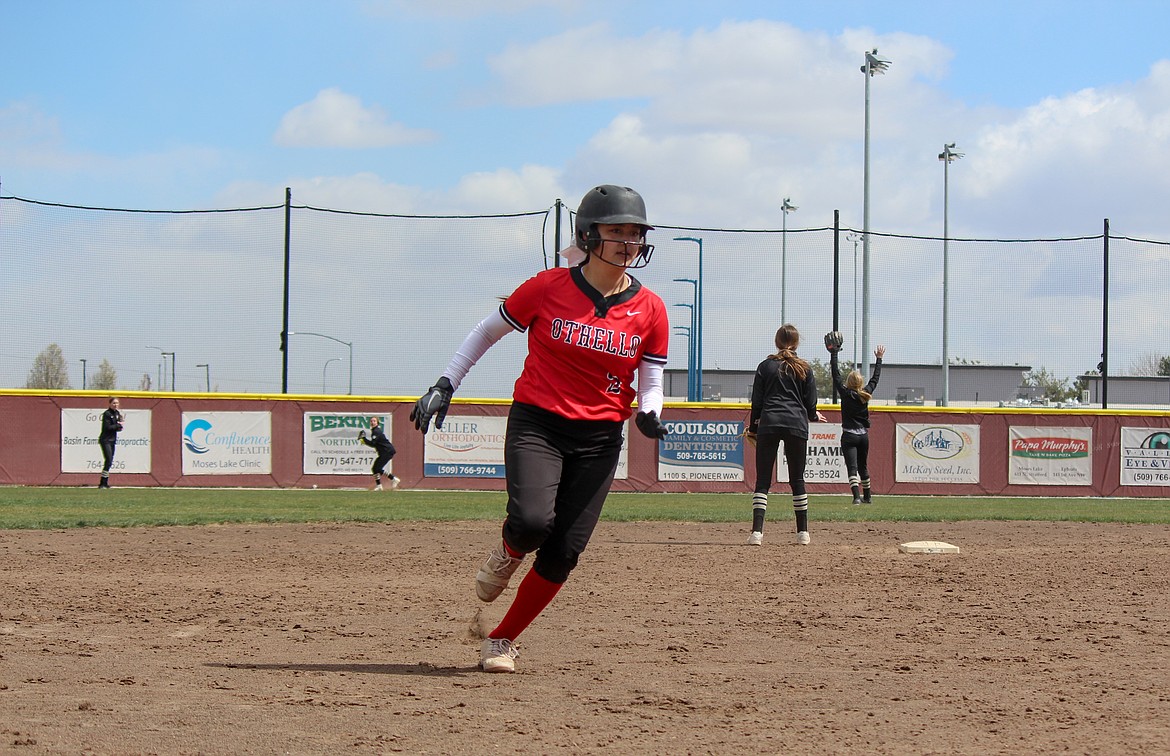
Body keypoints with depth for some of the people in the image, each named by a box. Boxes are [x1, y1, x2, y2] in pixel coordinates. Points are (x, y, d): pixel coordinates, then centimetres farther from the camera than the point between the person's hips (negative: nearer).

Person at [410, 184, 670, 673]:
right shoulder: (548, 288, -5)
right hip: (536, 424, -2)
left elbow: (651, 382, 7)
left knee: (563, 554, -3)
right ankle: (508, 552, 12)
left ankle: (502, 641, 17)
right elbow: (488, 331, 8)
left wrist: (648, 414, -16)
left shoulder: (649, 310, 0)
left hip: (599, 439, 2)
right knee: (533, 522, -27)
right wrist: (445, 385, 3)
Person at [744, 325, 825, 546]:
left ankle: (757, 531, -15)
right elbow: (810, 403, 8)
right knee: (797, 479, 11)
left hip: (769, 423, -1)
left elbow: (757, 401, 6)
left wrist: (753, 428, 16)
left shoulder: (766, 366, 7)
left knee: (763, 480, -2)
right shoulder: (804, 369, 7)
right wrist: (814, 416, 30)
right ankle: (803, 532, 13)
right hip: (796, 425, 1)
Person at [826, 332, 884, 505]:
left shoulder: (846, 393, -9)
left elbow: (836, 375, -7)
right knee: (863, 467, 19)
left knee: (852, 467, -12)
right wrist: (879, 359, 26)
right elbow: (875, 378, 16)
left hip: (849, 436, -5)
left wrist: (834, 353, -3)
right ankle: (867, 496, 28)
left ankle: (857, 496, -28)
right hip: (864, 436, 5)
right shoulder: (866, 394, 2)